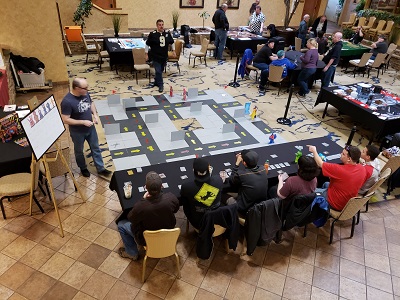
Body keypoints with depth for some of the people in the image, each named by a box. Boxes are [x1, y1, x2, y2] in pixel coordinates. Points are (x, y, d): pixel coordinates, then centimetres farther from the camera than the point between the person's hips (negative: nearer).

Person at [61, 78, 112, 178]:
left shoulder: (85, 93, -11)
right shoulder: (67, 101, -30)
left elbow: (91, 103, 9)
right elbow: (65, 120, -26)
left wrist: (95, 114, -8)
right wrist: (83, 122, -27)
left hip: (90, 128, 6)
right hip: (77, 132, -6)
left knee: (96, 148, 17)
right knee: (79, 151, 19)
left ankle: (100, 169, 33)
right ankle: (83, 168, 43)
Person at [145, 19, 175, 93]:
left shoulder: (167, 33, 2)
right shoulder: (152, 34, -8)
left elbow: (172, 42, 19)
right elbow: (147, 44, -1)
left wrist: (173, 51, 15)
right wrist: (146, 54, -1)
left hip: (164, 56, 4)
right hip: (156, 57, -4)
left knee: (160, 71, 15)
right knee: (158, 71, -5)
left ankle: (156, 82, 34)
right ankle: (160, 85, 5)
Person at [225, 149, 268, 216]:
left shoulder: (240, 174, -28)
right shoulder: (263, 169, -13)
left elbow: (230, 182, -6)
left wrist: (237, 163, -8)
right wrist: (244, 157, 1)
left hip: (246, 210, -5)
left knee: (229, 200, 24)